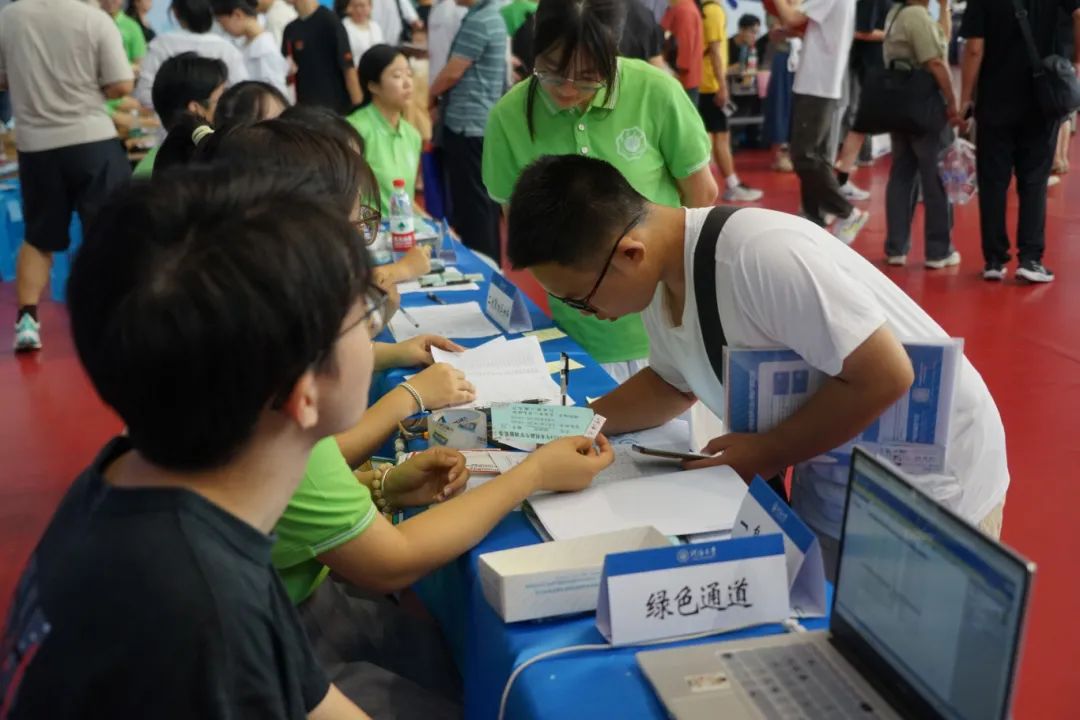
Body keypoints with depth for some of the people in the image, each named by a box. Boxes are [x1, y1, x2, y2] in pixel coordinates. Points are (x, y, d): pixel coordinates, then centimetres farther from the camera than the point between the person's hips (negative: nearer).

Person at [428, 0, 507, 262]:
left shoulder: (477, 21, -16)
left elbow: (452, 73, -14)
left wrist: (430, 96, 4)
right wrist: (440, 96, 13)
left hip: (467, 123, -9)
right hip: (484, 122, 9)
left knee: (470, 199, -3)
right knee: (483, 197, 13)